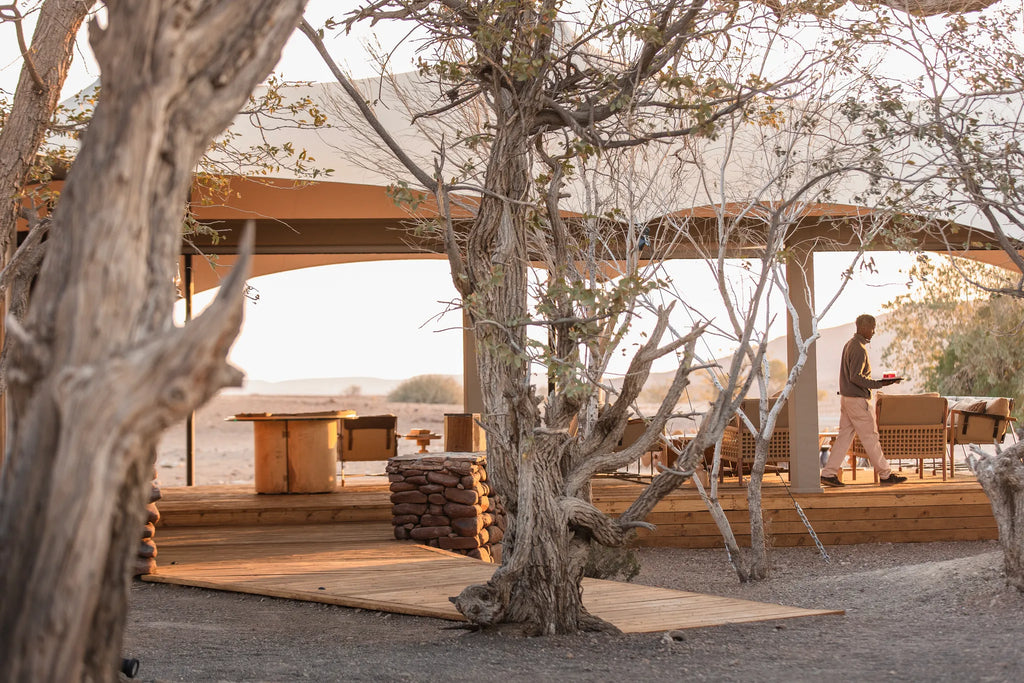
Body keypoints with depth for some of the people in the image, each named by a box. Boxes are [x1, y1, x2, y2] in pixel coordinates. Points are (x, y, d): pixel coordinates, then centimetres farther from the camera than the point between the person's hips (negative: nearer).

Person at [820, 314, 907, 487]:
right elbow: (856, 377, -24)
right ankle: (885, 475, 5)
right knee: (870, 437, -2)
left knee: (844, 436, 9)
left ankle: (829, 473, 6)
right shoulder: (859, 348, -17)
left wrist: (875, 382, 19)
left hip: (846, 397, 10)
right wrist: (878, 384, -24)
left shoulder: (849, 344, 15)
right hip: (857, 399, -10)